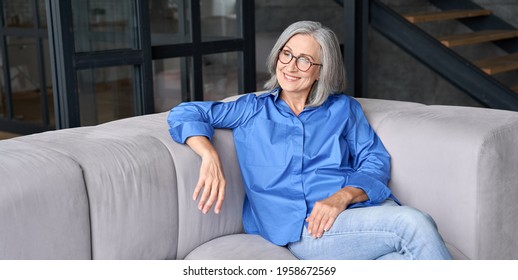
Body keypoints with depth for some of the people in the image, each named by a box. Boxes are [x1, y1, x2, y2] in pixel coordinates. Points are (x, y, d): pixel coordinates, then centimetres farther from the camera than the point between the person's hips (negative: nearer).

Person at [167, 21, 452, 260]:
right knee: (413, 224, -30)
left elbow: (376, 161, 9)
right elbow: (185, 114, 11)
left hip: (359, 207, 3)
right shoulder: (253, 111, 17)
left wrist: (342, 197, -12)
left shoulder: (343, 108, 21)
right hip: (302, 231, -2)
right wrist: (210, 156, -11)